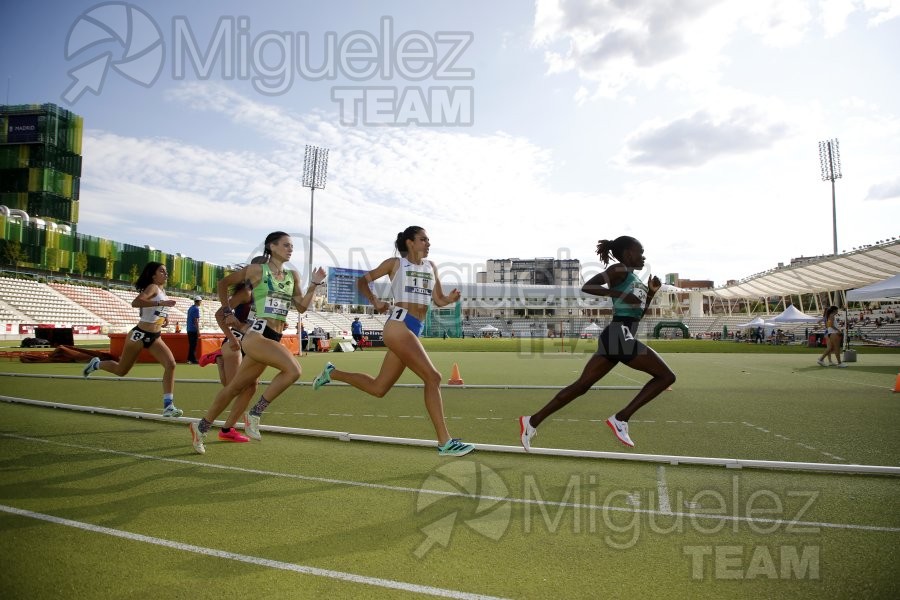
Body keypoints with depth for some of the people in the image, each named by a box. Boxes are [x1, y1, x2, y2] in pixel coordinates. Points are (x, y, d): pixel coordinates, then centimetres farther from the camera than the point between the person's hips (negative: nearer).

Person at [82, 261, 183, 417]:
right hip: (139, 335, -7)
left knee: (171, 364, -16)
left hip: (155, 337, 7)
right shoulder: (153, 287, -13)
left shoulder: (162, 290, 12)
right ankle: (96, 364, 42)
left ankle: (168, 406, -17)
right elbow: (135, 302, -32)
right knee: (121, 371, 10)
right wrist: (161, 303, -39)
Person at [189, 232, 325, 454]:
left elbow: (302, 306, 11)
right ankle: (255, 414, -10)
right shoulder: (257, 270, -1)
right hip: (257, 334, -6)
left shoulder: (293, 275, 14)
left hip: (273, 338, 7)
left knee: (236, 387, 13)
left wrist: (314, 284, 1)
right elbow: (223, 283, 10)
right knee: (293, 370, -24)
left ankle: (201, 427, 28)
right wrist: (228, 313, 7)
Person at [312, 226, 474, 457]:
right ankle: (445, 442, -11)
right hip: (399, 325, -7)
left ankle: (332, 373, 33)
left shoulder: (431, 266, 20)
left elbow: (438, 300, 18)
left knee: (378, 388, 13)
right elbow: (362, 281, 10)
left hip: (414, 331, 7)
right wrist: (375, 301, -8)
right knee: (432, 377, -16)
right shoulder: (396, 263, 5)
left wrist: (451, 298, -5)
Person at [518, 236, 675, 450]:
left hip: (617, 336, 9)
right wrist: (620, 294, -20)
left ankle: (532, 421, 2)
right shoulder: (619, 270, -2)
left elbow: (637, 315, 29)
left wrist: (650, 294, 18)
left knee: (581, 385, 4)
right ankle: (621, 418, -6)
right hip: (620, 334, -9)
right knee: (666, 376, -2)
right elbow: (586, 287, -16)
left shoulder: (632, 277, 26)